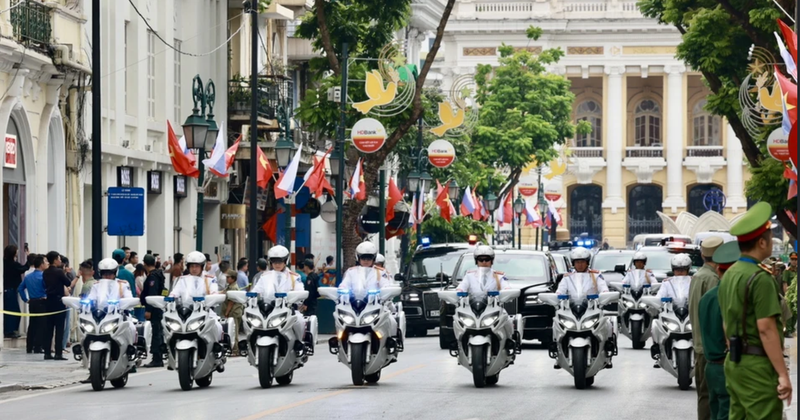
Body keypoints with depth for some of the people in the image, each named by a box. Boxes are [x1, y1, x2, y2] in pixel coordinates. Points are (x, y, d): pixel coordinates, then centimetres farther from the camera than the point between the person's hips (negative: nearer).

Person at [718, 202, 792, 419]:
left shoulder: (729, 275, 12)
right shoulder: (760, 278, -16)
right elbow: (766, 329, -20)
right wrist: (783, 374, -19)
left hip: (734, 362, 9)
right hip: (758, 366, -9)